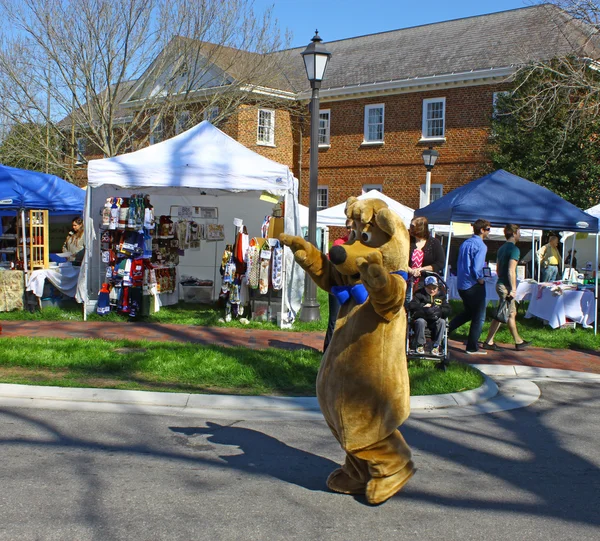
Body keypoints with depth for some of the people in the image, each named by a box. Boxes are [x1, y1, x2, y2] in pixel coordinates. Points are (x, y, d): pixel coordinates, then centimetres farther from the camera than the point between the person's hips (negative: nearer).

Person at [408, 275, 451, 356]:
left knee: (442, 322, -30)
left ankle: (435, 345, -17)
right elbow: (412, 306, -7)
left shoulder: (441, 296, 10)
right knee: (420, 321, -35)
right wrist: (424, 306, -14)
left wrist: (438, 309, -17)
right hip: (422, 318, -1)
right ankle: (420, 345, -15)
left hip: (435, 321, 2)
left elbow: (448, 310, 0)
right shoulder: (419, 294, 6)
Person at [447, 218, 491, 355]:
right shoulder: (480, 245, -15)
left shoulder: (465, 243, 11)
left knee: (468, 313, 24)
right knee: (479, 317, 3)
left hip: (461, 284, 8)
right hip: (474, 285, -8)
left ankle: (446, 328, 13)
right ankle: (472, 348, 7)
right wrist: (480, 279, -8)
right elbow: (476, 267, -23)